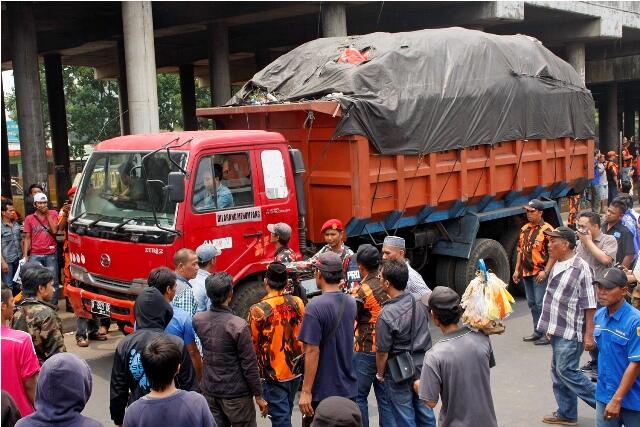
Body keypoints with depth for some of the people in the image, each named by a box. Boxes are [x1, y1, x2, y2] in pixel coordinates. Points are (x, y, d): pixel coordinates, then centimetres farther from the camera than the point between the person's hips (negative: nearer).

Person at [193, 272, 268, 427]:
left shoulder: (197, 320, -6)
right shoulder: (238, 326, -22)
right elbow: (249, 365, -16)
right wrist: (258, 396, -6)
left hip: (209, 392, 5)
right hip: (235, 394, -5)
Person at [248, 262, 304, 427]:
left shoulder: (258, 310, -20)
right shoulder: (297, 302, -7)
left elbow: (253, 345, -10)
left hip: (273, 374, -5)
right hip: (295, 370, 5)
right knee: (286, 412, 23)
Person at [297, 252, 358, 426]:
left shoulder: (315, 306, -19)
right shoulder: (351, 303, 2)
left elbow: (313, 351, -21)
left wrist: (306, 391, -17)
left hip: (322, 392, -6)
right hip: (348, 388, 6)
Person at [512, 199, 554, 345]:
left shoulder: (547, 230, -11)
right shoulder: (524, 229, 12)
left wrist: (545, 272, -20)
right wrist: (517, 269, 15)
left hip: (540, 274, -8)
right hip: (527, 273, 8)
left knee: (541, 304, -8)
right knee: (532, 303, 13)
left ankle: (547, 334, 1)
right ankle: (537, 332, 23)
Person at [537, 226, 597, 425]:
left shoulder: (580, 268, -16)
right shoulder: (557, 265, 10)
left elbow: (589, 305, -16)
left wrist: (589, 334, -17)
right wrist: (550, 326, 21)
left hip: (571, 332, -9)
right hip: (558, 330, 9)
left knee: (566, 371, -5)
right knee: (558, 372, 12)